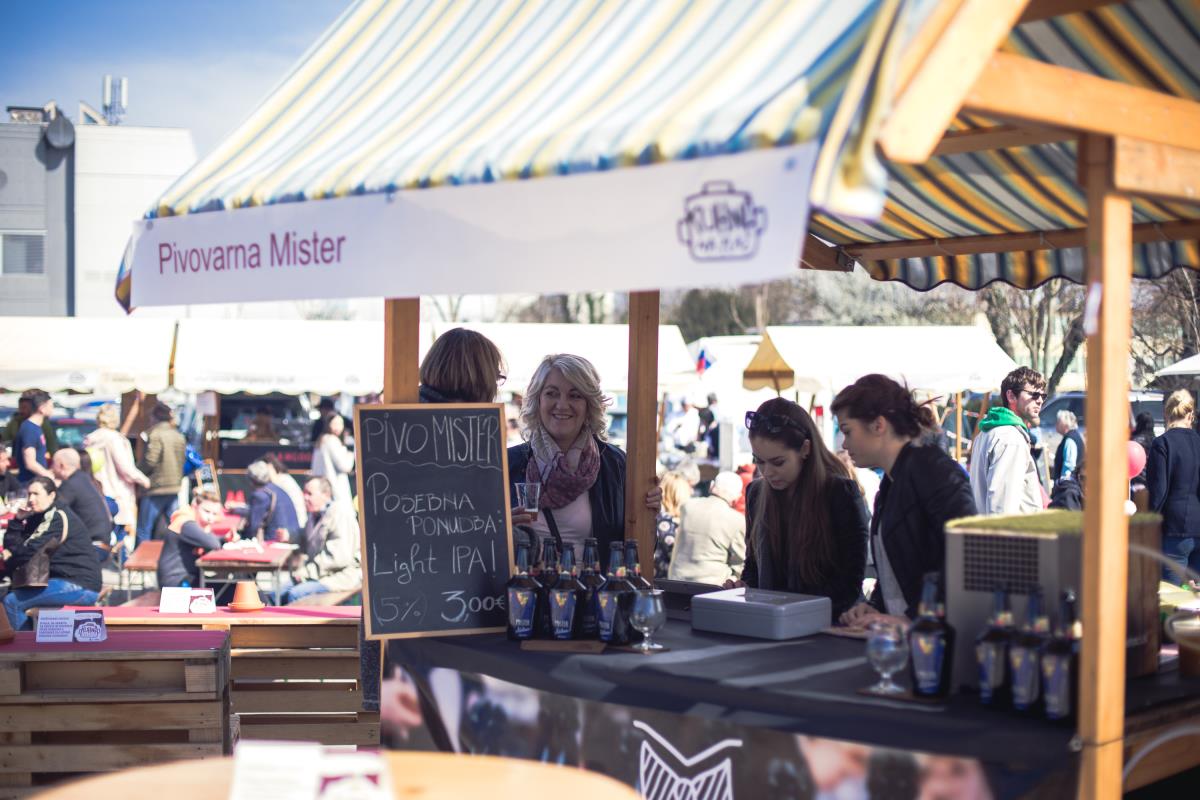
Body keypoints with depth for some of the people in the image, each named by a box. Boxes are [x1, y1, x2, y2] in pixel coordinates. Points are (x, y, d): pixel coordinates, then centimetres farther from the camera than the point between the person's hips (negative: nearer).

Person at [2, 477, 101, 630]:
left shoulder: (59, 518, -12)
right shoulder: (38, 518, 16)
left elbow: (32, 551, -19)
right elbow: (11, 546, 11)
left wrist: (9, 560, -1)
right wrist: (18, 520, -1)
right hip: (65, 581, 10)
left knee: (12, 602, -13)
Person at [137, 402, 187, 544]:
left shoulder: (155, 434, -11)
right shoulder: (179, 436, 10)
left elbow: (150, 461, -16)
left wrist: (137, 472, -1)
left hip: (156, 489, -7)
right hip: (175, 488, 7)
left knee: (144, 530, 1)